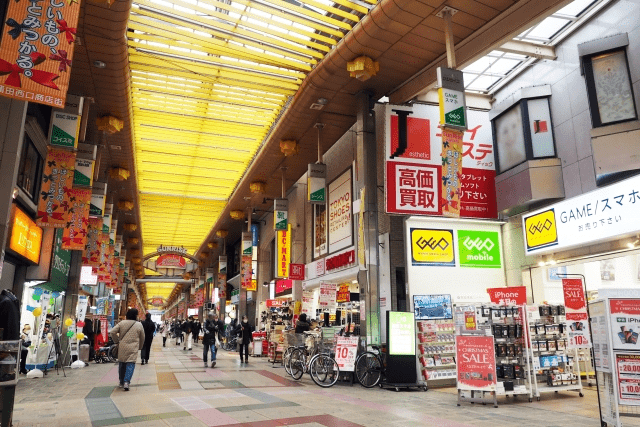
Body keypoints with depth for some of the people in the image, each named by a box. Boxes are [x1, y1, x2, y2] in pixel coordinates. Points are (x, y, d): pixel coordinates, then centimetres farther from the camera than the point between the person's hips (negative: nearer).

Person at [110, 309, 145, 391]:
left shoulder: (122, 323, 2)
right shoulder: (139, 325, 0)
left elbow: (112, 332, -4)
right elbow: (142, 338, 9)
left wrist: (117, 341, 8)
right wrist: (140, 347, 23)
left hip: (122, 348, 3)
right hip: (133, 349, -3)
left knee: (122, 364, 16)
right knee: (130, 364, -3)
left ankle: (121, 382, 28)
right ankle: (126, 381, -18)